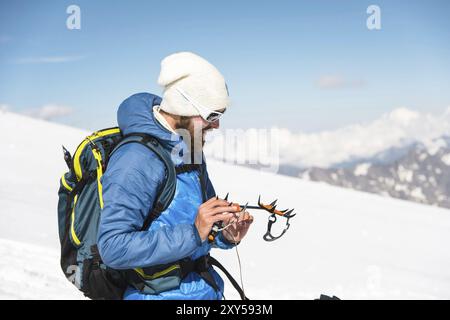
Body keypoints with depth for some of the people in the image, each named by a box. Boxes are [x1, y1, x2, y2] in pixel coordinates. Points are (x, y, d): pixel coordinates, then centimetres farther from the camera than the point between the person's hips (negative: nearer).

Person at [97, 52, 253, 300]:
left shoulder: (190, 151, 6)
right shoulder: (136, 158, -21)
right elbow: (113, 248, -27)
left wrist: (225, 236, -3)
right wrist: (192, 234, -29)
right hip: (163, 293, -8)